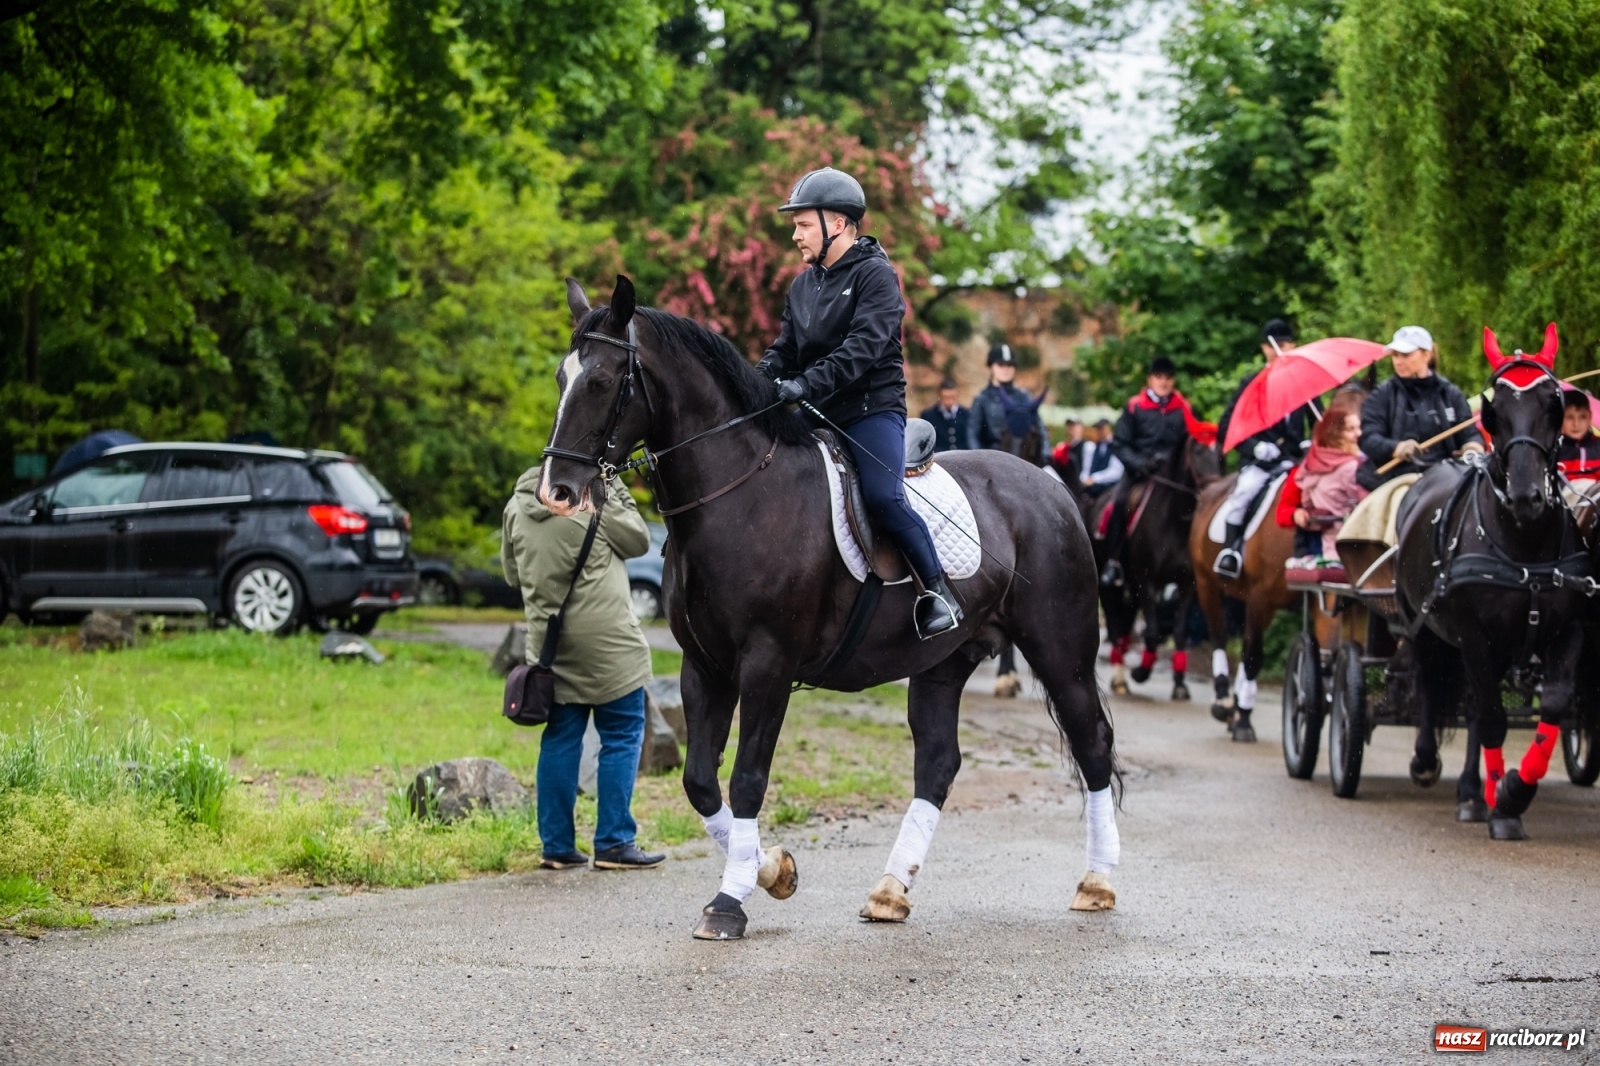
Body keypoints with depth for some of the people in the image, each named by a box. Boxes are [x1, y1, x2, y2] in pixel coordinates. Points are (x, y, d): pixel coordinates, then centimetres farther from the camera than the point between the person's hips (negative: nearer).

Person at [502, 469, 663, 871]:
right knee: (622, 737, 3)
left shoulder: (517, 506, 6)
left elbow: (513, 573, 16)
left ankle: (556, 845, 12)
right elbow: (638, 540, 0)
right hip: (606, 638, -6)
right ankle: (614, 842, 1)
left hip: (548, 639, 6)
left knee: (560, 739, 12)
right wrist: (619, 492, 8)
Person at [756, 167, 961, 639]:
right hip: (816, 417, 8)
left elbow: (863, 346, -21)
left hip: (872, 409, -8)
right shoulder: (802, 286, 16)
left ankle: (938, 592, -17)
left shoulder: (875, 275, -8)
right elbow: (784, 352, 15)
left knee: (883, 497, -27)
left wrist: (807, 384, -33)